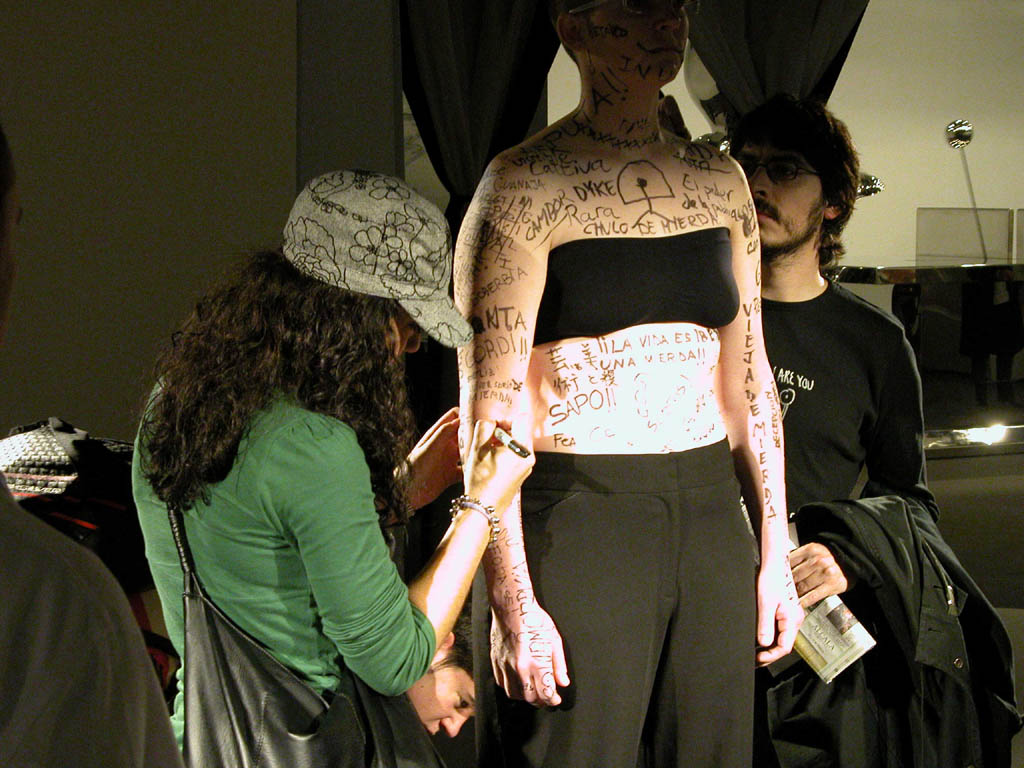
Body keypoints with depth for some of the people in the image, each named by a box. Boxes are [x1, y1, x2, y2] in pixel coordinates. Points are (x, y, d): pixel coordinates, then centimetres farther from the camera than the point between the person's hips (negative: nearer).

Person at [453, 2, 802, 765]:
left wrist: (775, 551, 12)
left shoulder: (718, 180, 11)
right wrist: (513, 600, -16)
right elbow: (490, 404, -11)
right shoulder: (526, 185, -6)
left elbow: (749, 375, 15)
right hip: (574, 523, -5)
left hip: (709, 523, 5)